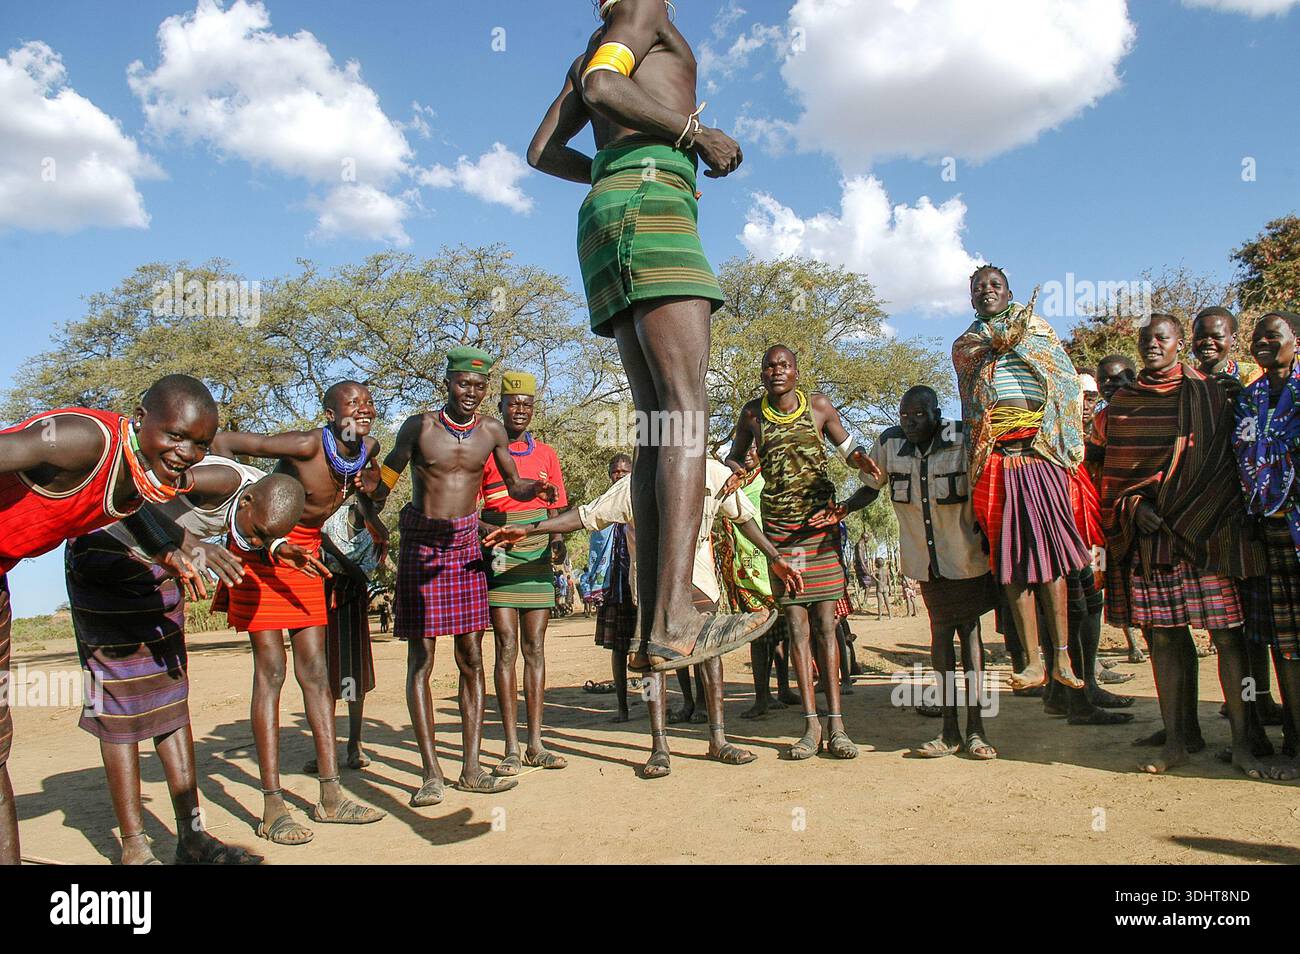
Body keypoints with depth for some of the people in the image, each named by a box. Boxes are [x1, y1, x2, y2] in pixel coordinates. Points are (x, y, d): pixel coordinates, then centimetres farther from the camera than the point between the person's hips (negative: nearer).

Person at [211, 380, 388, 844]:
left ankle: (330, 796, 12)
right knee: (270, 669, -8)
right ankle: (273, 806, -2)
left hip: (305, 552, 7)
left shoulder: (368, 448, -4)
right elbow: (223, 441, -23)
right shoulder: (307, 445, -24)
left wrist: (366, 484, 1)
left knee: (315, 668, 6)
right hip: (262, 546, -7)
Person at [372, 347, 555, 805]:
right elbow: (389, 474, 7)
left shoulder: (492, 431, 4)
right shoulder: (420, 425, -3)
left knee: (471, 658, 3)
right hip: (421, 544, -2)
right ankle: (431, 773, 3)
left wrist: (535, 489, -6)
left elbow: (513, 483, 15)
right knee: (420, 660, -3)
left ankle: (471, 769, 10)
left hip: (466, 544, 3)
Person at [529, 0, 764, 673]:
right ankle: (675, 622, -30)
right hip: (649, 208, -8)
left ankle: (654, 629, -8)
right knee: (687, 413, -20)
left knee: (657, 425, -2)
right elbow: (601, 86, -9)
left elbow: (541, 150, 29)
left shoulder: (588, 55, 33)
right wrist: (696, 131, -5)